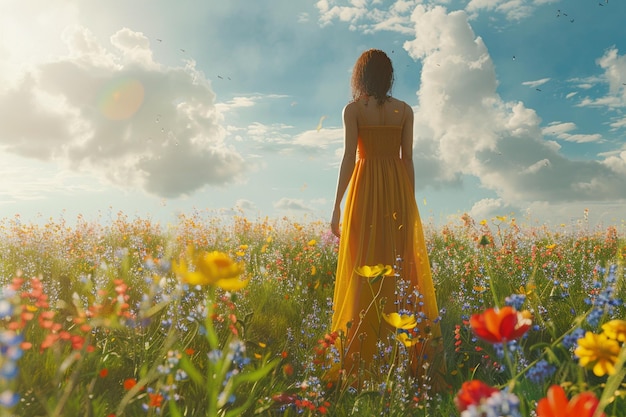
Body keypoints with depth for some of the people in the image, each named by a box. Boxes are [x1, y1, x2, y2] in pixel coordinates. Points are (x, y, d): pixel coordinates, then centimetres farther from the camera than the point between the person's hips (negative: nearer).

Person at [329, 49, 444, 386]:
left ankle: (364, 360, 1)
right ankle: (411, 356, 8)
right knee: (402, 264, 5)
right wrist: (410, 203, 13)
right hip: (398, 190, 3)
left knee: (364, 267, -1)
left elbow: (349, 157, -7)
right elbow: (408, 160, 7)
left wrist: (337, 206, -6)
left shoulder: (354, 109, 1)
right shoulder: (404, 110, 9)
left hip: (366, 189, -3)